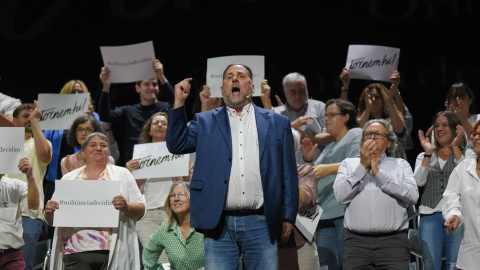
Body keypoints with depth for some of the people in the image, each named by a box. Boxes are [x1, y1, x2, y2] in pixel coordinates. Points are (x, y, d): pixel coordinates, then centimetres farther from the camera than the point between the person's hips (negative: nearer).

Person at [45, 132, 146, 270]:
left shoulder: (122, 174, 16)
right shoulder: (68, 178, 19)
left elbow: (140, 210, 9)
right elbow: (51, 221, 20)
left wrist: (126, 207, -12)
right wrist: (49, 212, -3)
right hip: (76, 252, 1)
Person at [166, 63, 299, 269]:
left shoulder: (277, 123, 12)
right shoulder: (205, 122, 15)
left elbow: (288, 173, 10)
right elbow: (177, 145, 4)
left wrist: (288, 216, 3)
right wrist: (179, 103, -3)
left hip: (260, 224, 0)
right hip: (220, 224, 0)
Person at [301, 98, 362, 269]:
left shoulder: (356, 135, 6)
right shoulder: (330, 147, 31)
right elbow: (316, 178, 31)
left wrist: (329, 168, -22)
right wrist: (308, 160, 14)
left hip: (346, 212, -8)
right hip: (325, 217, 8)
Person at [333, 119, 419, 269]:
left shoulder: (401, 165, 17)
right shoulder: (349, 164, 19)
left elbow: (413, 196, -2)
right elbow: (340, 195, 2)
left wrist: (378, 172, -1)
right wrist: (363, 166, 0)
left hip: (393, 240, -1)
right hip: (357, 240, 1)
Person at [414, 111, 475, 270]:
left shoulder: (467, 154, 13)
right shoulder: (423, 157, 19)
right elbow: (419, 181, 2)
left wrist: (455, 148, -6)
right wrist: (428, 153, -3)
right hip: (430, 214, 2)